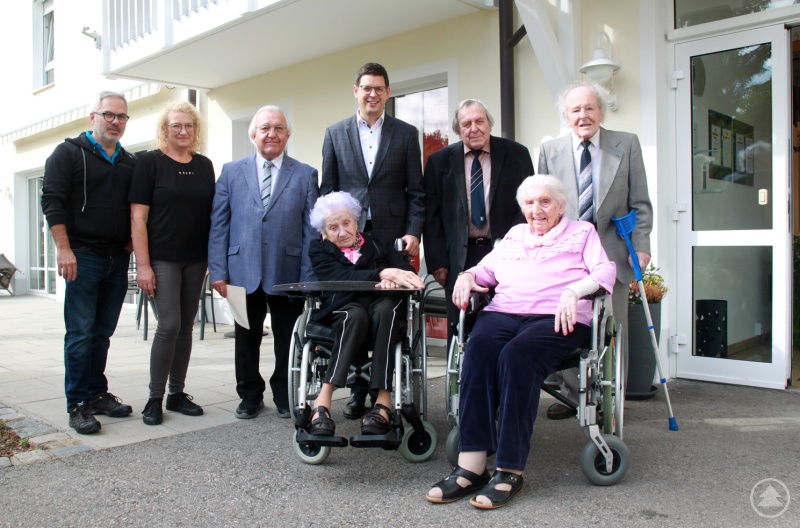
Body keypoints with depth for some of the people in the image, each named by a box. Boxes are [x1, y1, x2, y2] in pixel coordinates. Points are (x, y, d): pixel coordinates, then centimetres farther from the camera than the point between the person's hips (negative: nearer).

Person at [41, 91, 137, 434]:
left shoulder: (130, 162, 15)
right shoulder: (69, 153, 0)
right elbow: (53, 201, -7)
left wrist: (132, 242, 8)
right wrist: (64, 249, -14)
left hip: (118, 259, 5)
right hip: (84, 257, -5)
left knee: (103, 332, 11)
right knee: (80, 333, -3)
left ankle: (98, 393, 20)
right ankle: (78, 404, 4)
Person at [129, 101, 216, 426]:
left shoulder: (204, 166, 10)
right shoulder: (150, 162, -3)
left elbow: (212, 213, 13)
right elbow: (137, 217, -7)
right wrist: (143, 264, -13)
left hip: (196, 259, 4)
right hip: (162, 259, -4)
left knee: (186, 326, 8)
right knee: (169, 324, -10)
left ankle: (177, 394, 19)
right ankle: (155, 398, 4)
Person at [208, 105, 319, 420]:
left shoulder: (305, 175, 5)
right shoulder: (231, 172, 8)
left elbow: (312, 230, 1)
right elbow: (218, 225, 5)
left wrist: (309, 277, -7)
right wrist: (218, 271, -4)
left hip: (287, 273, -1)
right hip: (244, 272, 1)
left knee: (287, 340, 9)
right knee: (247, 338, 11)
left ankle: (285, 396, 26)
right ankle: (250, 395, 28)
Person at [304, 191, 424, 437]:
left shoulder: (378, 240, 19)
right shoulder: (319, 249, 13)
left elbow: (408, 271, 4)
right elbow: (340, 277, -10)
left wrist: (392, 280, -21)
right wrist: (382, 273, -24)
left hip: (384, 309, 2)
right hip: (342, 312, -1)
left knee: (384, 307, -34)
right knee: (356, 314, -36)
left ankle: (384, 400, -38)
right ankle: (323, 400, -41)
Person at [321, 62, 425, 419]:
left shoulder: (406, 134, 9)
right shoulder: (335, 133, 12)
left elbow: (416, 191, 6)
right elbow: (327, 189, 11)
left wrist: (413, 232, -5)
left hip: (392, 237, -1)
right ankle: (358, 390, 14)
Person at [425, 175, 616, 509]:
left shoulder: (582, 232, 20)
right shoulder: (514, 235, 32)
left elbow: (605, 271, 5)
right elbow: (487, 269, 27)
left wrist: (574, 291, -15)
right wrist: (468, 276, 3)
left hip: (555, 318, -3)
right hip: (503, 312, 3)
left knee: (517, 354, -36)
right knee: (479, 347, -32)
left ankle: (509, 471, -30)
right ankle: (470, 467, -33)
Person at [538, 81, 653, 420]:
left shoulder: (627, 144, 3)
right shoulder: (550, 150, 5)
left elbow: (640, 203, 3)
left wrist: (641, 246, -5)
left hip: (611, 252, -1)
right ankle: (572, 395, 23)